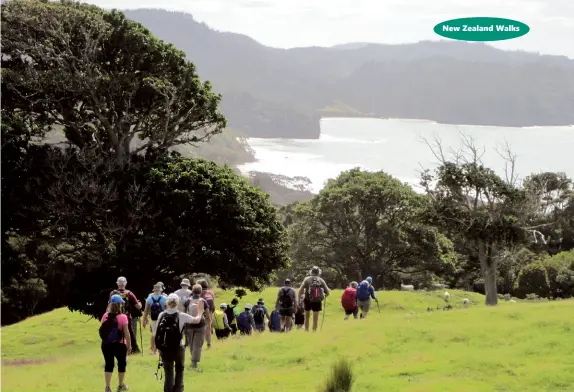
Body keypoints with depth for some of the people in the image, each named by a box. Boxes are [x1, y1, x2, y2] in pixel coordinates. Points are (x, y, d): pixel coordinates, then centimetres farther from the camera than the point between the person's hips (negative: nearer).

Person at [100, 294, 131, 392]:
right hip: (119, 344, -3)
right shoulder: (122, 317, -14)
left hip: (106, 344, 3)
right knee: (122, 363, 16)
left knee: (108, 364, 10)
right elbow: (126, 333, -14)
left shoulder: (105, 316, -2)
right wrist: (129, 345, -5)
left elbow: (102, 330, 4)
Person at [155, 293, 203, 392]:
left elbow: (157, 333, -3)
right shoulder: (181, 316, -8)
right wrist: (200, 312, 25)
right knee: (179, 371, 20)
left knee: (168, 373, 6)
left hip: (164, 349, 1)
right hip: (178, 349, -1)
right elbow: (197, 320, 5)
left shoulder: (161, 315, -3)